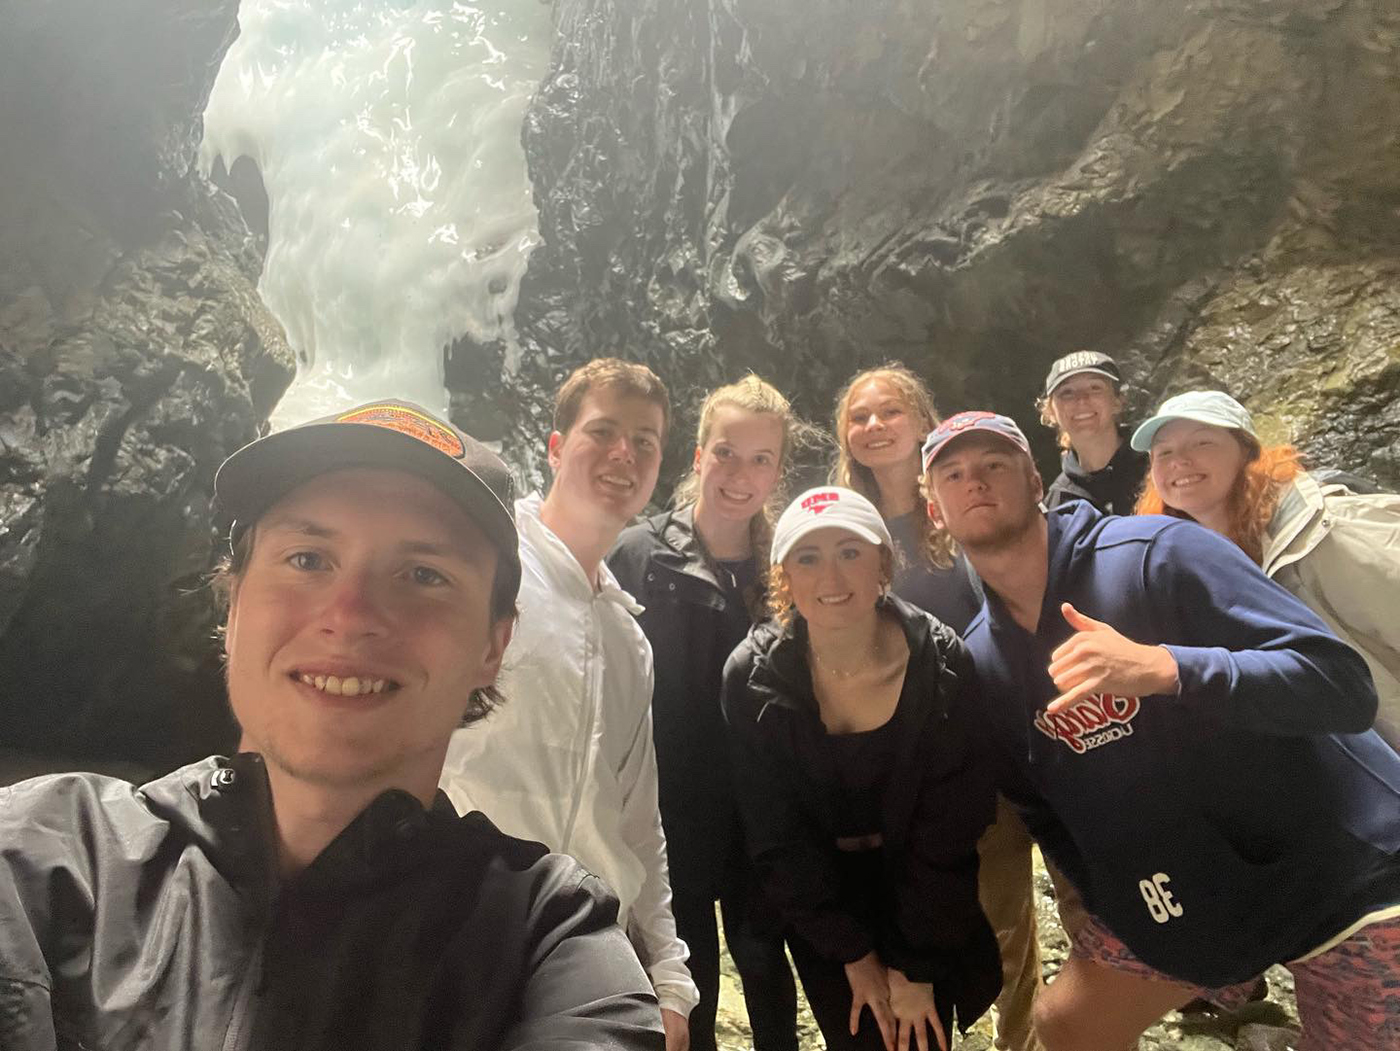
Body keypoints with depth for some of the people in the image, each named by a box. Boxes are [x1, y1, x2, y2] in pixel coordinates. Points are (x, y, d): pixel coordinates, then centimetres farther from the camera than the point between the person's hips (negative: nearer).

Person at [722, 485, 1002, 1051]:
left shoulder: (943, 664, -19)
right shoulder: (753, 676, -18)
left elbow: (949, 830, -14)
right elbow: (774, 837, -11)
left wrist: (916, 966, -11)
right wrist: (853, 953, -10)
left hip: (922, 900, 0)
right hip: (819, 904, 0)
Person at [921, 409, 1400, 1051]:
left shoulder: (1154, 553, -21)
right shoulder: (978, 662, -4)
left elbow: (1344, 684, -26)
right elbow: (1039, 804, 9)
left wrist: (1162, 667, -39)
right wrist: (1112, 910, 7)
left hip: (1342, 872, -4)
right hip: (1176, 900, 5)